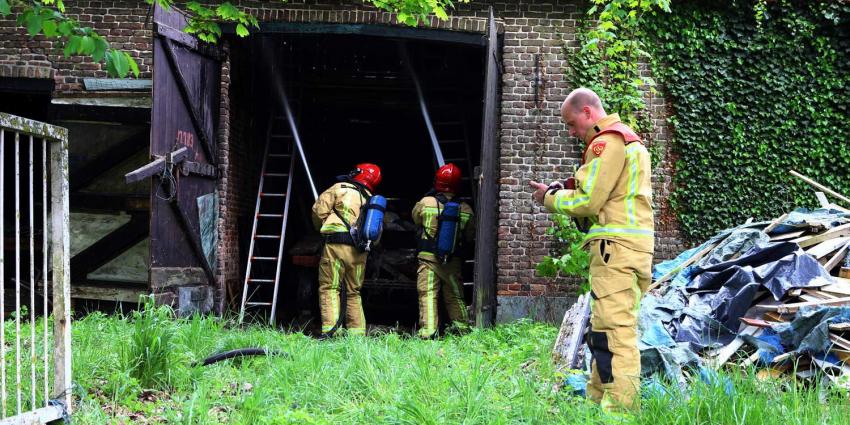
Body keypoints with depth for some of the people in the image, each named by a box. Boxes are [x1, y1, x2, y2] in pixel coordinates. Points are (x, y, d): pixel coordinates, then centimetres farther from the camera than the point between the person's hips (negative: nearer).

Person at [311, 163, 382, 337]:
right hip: (360, 252, 5)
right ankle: (357, 332, 12)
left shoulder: (340, 189, 5)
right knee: (354, 293, 15)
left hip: (337, 245, -5)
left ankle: (330, 327, -15)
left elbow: (319, 209, 2)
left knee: (329, 288, -2)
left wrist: (322, 228, 19)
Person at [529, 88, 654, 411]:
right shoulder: (628, 138, 24)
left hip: (616, 246, -11)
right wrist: (564, 190, 11)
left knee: (613, 331, -13)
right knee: (607, 328, 13)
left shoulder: (606, 141, -9)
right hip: (633, 247, 11)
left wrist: (550, 198, 2)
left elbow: (587, 201, -14)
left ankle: (620, 408, -15)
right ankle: (598, 401, 18)